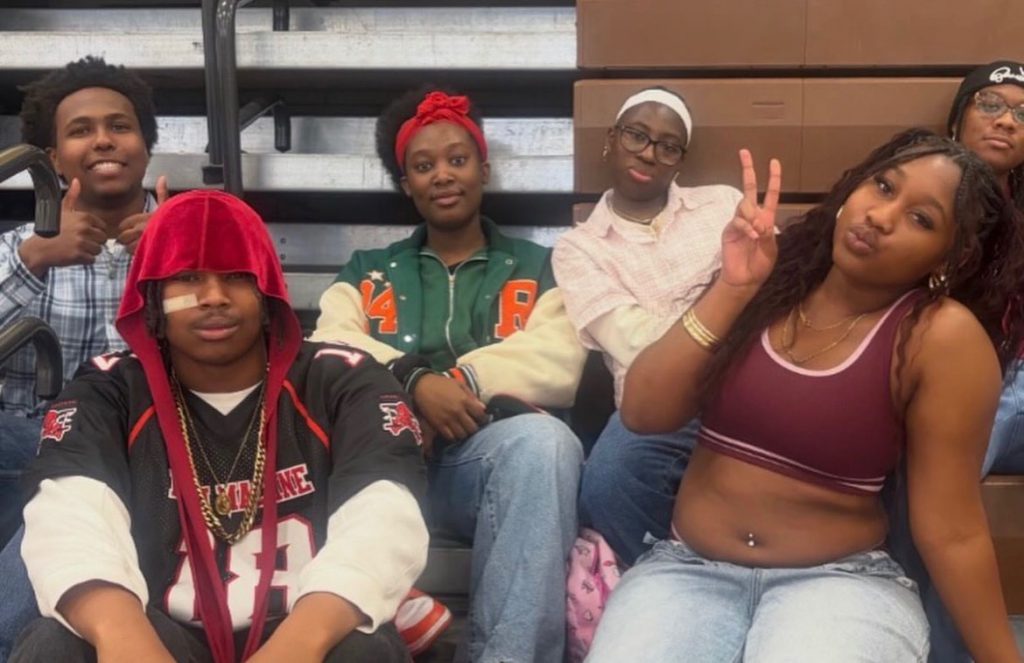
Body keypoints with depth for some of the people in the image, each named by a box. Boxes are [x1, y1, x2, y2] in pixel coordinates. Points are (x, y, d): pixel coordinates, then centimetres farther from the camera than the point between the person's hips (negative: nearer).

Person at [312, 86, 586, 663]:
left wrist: (459, 379, -12)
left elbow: (558, 367, 0)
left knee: (544, 439, -36)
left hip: (492, 457, 0)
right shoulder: (368, 272, 24)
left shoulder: (537, 269, 20)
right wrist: (414, 381, -16)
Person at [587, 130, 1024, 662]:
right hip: (687, 569, 2)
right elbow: (642, 413, -5)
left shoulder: (942, 335, -10)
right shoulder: (775, 273, 2)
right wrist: (730, 291, -13)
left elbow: (951, 531, -5)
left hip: (841, 580, -2)